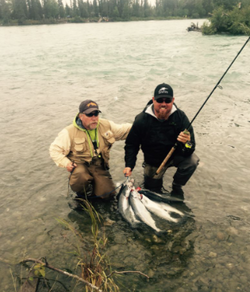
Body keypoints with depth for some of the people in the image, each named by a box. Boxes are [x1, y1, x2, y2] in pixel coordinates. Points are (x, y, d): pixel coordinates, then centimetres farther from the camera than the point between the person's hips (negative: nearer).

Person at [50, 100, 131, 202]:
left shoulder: (106, 125, 1)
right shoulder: (70, 132, -11)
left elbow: (123, 130, 13)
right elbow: (55, 149, -6)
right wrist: (65, 163, -18)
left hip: (99, 165, 4)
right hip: (80, 164, -3)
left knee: (107, 193, -12)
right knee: (81, 178, -38)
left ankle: (91, 186, 23)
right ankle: (81, 193, 0)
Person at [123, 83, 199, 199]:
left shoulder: (180, 117, -22)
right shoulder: (142, 120, -22)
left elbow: (189, 150, -25)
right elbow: (131, 144, -11)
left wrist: (187, 143, -49)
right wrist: (129, 165, -22)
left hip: (175, 155, 0)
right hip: (153, 162, 1)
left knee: (192, 161, -30)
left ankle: (176, 187, 0)